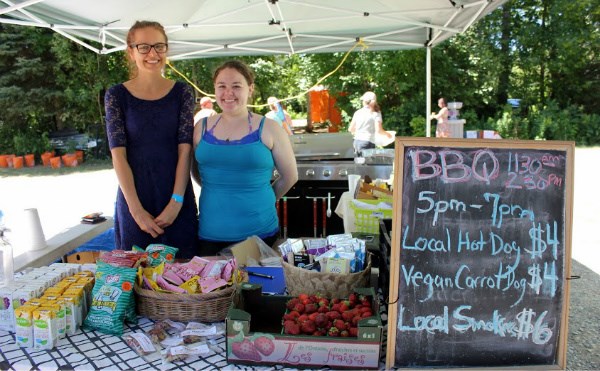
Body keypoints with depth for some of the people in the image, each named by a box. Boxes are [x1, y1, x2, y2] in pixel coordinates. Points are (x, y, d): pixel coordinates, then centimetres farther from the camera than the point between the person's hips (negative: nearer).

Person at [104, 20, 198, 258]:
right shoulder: (117, 95, 0)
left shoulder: (182, 92, 2)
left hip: (177, 198, 1)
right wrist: (137, 209, -13)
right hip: (133, 198, 0)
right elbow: (118, 155, -6)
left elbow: (185, 149, -4)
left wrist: (177, 201, -12)